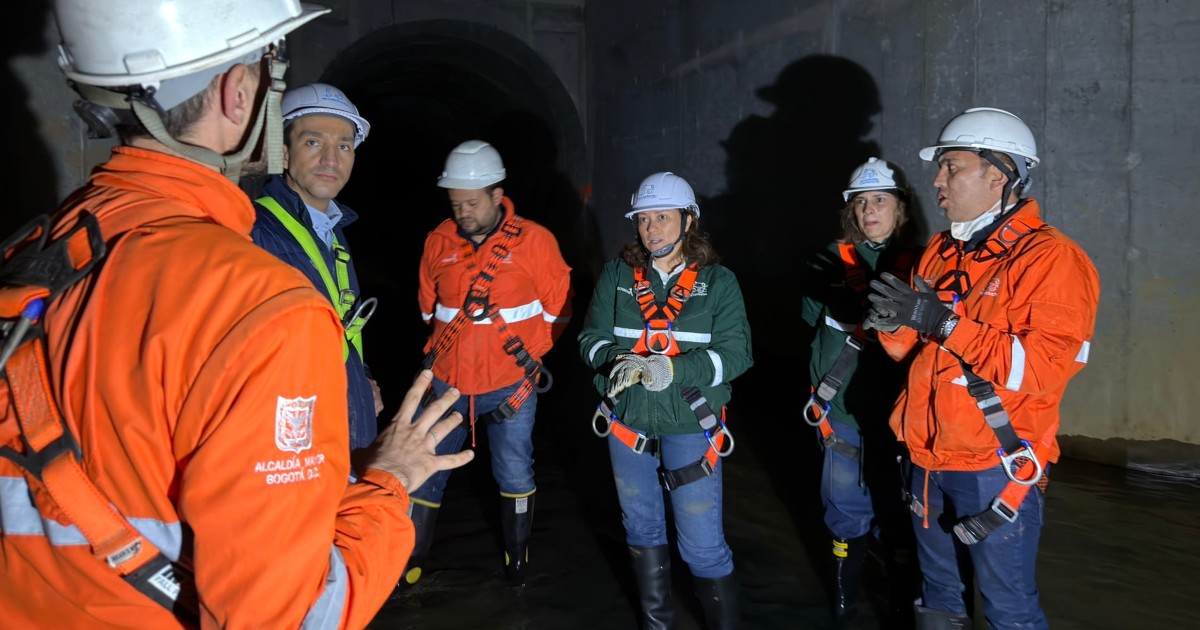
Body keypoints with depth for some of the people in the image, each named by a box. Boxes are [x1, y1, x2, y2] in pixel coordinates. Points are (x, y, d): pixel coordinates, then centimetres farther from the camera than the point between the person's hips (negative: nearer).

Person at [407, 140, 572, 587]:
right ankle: (409, 561, 26)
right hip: (446, 381, 3)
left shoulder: (533, 240, -8)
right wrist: (443, 348, 12)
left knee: (514, 474, 10)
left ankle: (517, 556, 32)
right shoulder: (438, 241, 0)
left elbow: (559, 307, 0)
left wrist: (530, 353, -3)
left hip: (510, 384, -2)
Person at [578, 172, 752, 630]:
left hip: (690, 428, -3)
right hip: (627, 422, 3)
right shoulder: (616, 276, 1)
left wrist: (674, 370, -25)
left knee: (703, 545, -1)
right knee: (642, 530, 19)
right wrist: (617, 361, -22)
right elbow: (591, 338, 0)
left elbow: (736, 353, -11)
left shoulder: (718, 282, -4)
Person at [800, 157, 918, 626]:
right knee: (846, 505, 10)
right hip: (843, 406, 1)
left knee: (897, 505, 7)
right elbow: (813, 311, -10)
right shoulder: (833, 258, 7)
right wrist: (865, 311, -24)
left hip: (897, 408, -1)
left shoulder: (915, 263, 5)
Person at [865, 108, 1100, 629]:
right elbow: (909, 347, 13)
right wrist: (892, 322, -11)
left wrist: (944, 321, -27)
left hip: (996, 468, -7)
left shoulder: (1051, 258, -13)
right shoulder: (941, 251, 9)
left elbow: (1045, 369, -24)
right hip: (929, 461, 7)